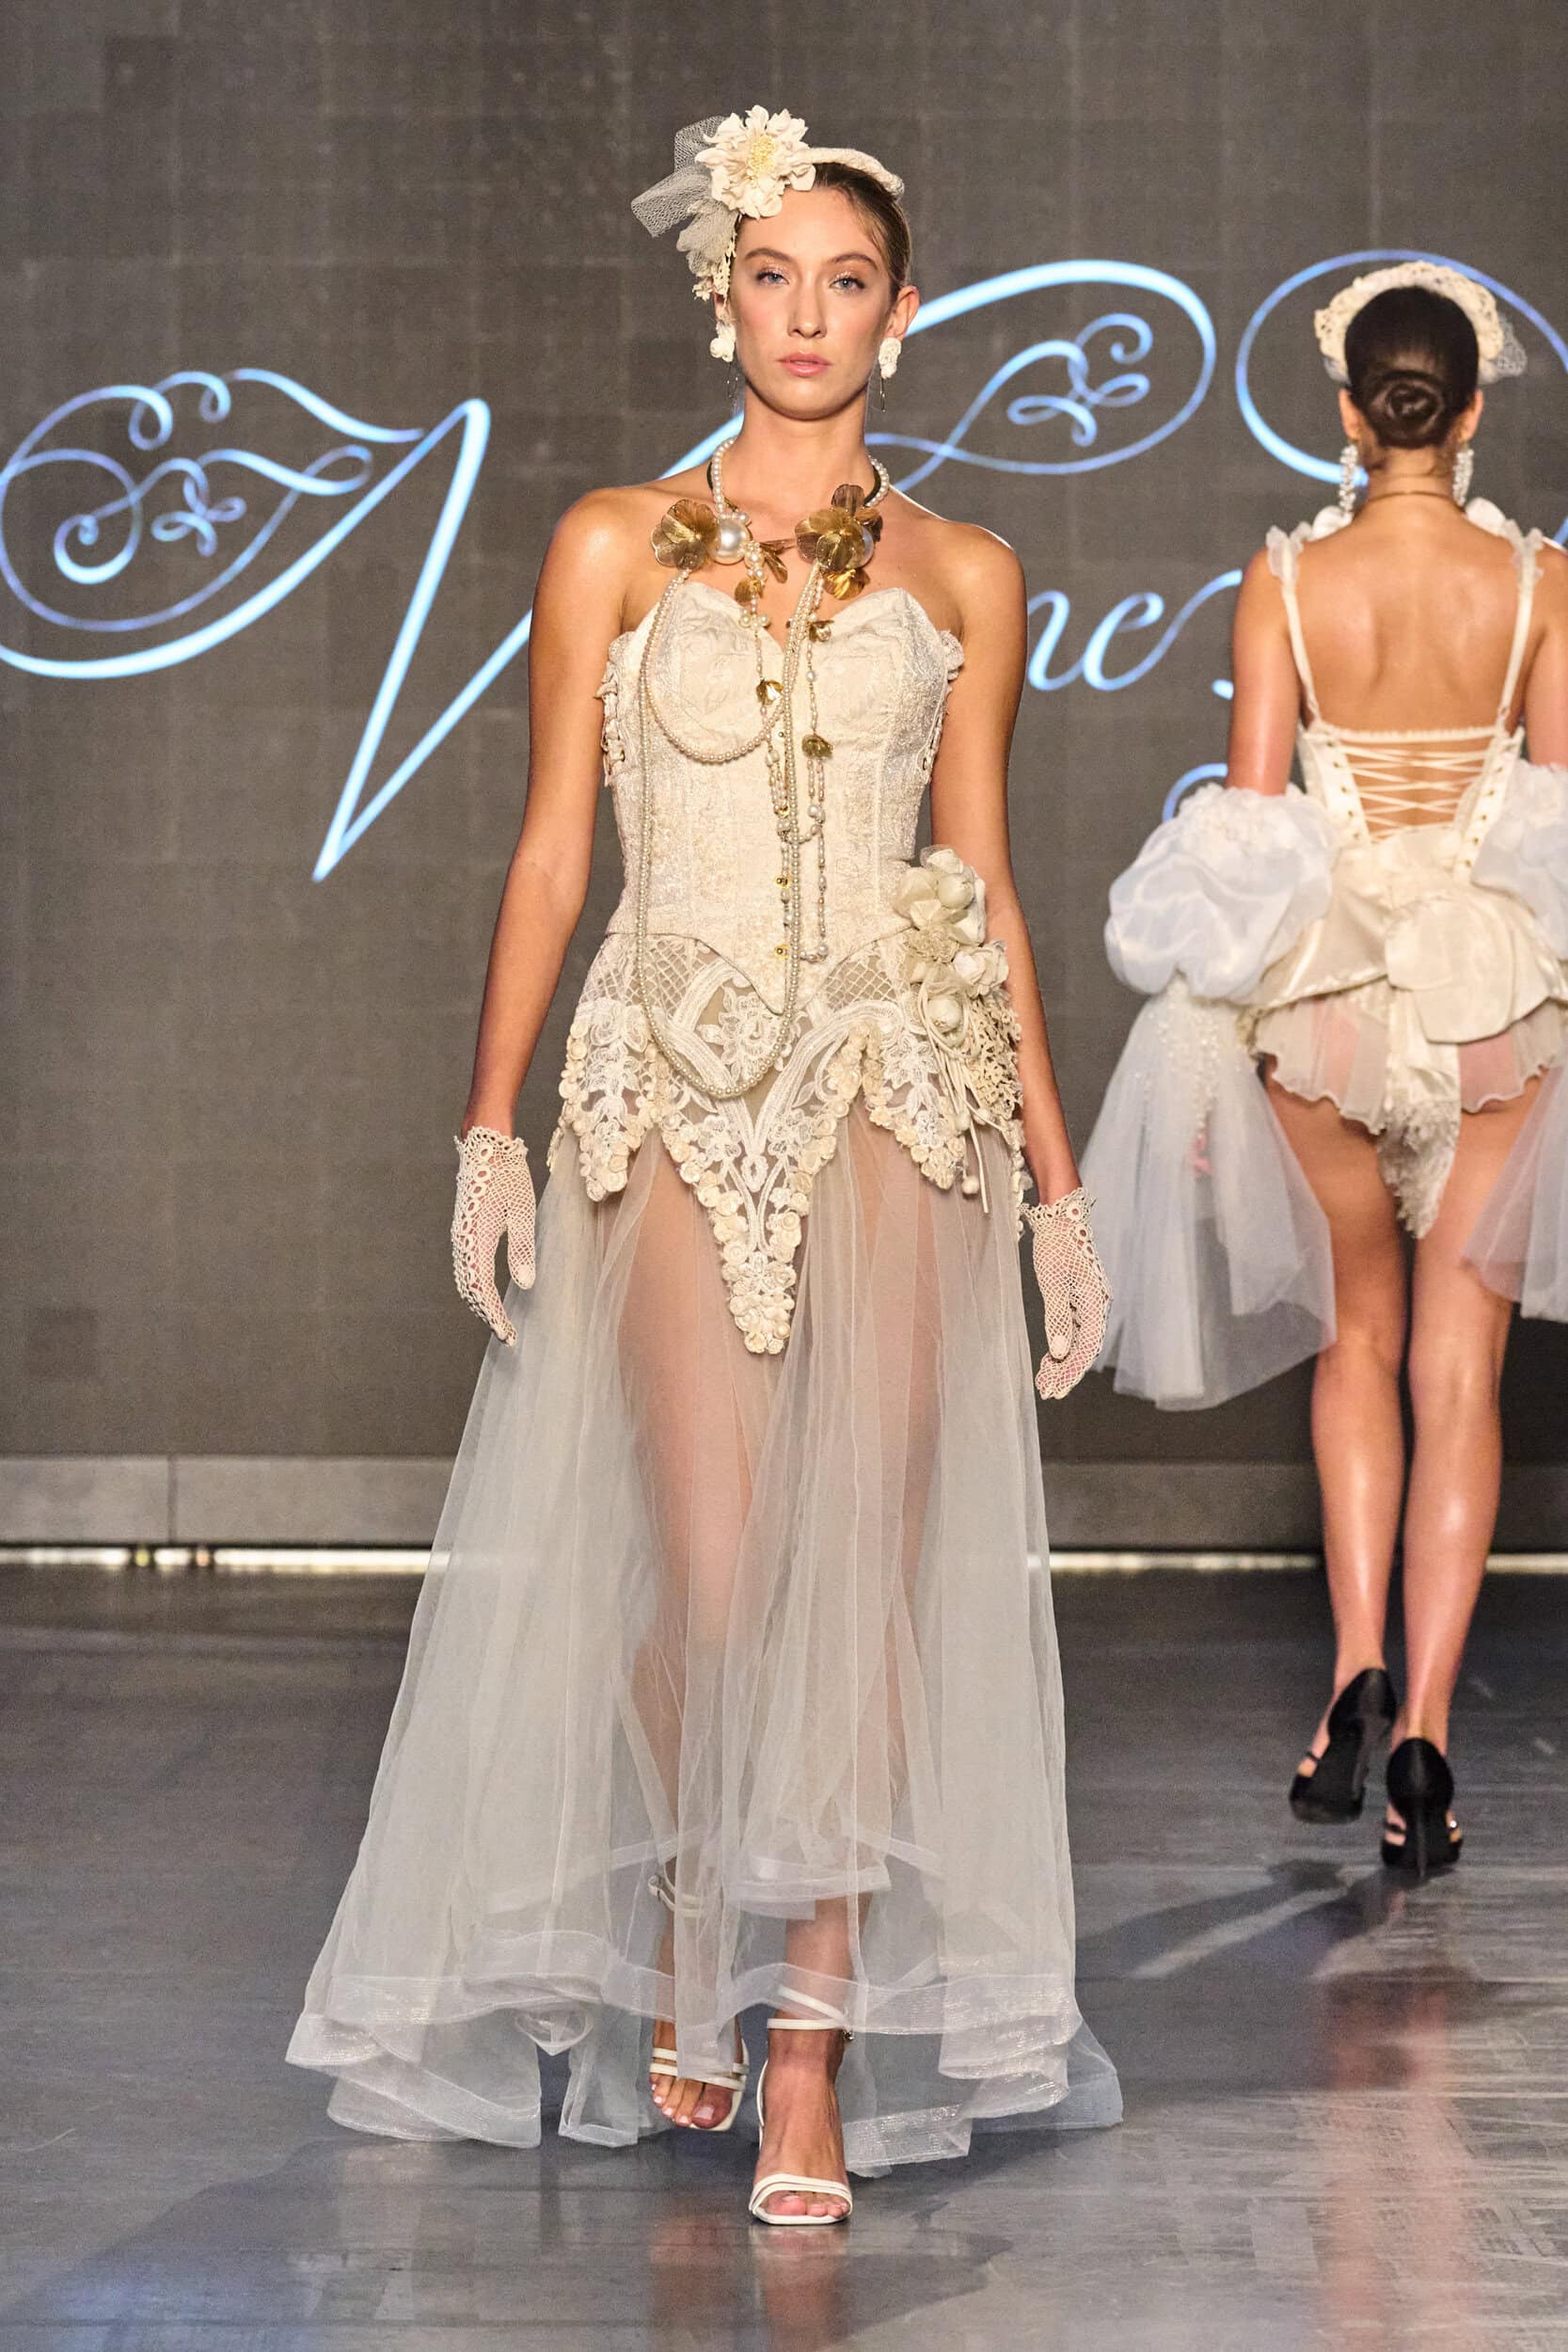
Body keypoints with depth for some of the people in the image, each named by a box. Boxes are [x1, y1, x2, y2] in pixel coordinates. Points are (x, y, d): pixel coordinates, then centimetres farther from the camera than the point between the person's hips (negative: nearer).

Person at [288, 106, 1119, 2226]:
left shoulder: (959, 577, 10)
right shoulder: (617, 548, 8)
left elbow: (987, 886, 12)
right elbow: (551, 854, 7)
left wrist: (1060, 1182, 9)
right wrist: (488, 1129, 0)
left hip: (902, 1090, 1)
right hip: (678, 1082, -1)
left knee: (866, 1556, -6)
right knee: (707, 1562, -4)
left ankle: (820, 2050, -3)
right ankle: (676, 1967, 21)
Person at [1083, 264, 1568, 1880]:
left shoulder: (1286, 580, -5)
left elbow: (1245, 822, -4)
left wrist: (1209, 1044, 2)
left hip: (1323, 980, 0)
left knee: (1358, 1334, 20)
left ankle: (1358, 1672, 6)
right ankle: (1424, 1731, 0)